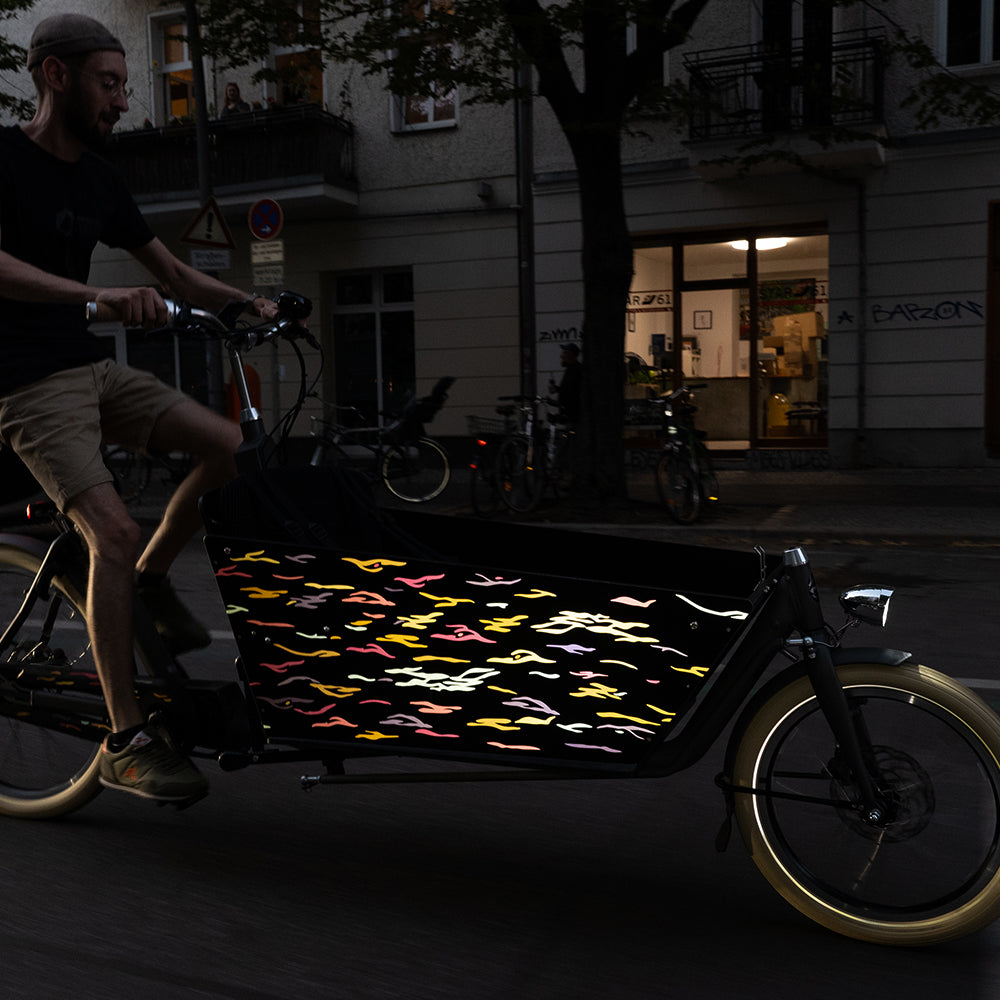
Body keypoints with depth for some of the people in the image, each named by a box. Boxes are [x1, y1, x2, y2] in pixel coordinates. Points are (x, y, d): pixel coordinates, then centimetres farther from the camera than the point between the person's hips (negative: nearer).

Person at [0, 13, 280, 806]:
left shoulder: (101, 181, 11)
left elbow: (175, 275, 14)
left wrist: (250, 302, -2)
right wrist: (103, 296, -38)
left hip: (95, 368, 7)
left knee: (231, 446, -11)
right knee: (115, 532, -22)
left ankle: (151, 578, 11)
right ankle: (127, 741, -12)